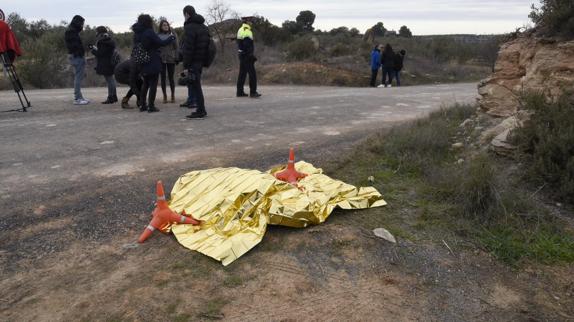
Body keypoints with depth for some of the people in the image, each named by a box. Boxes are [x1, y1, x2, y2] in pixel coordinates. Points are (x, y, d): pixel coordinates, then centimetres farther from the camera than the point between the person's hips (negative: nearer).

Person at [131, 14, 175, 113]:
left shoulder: (136, 34, 8)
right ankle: (151, 106, -1)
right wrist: (171, 38, 0)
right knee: (153, 84, 0)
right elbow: (161, 43, -13)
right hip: (153, 63, -7)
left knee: (145, 84, 18)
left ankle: (143, 105, 18)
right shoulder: (149, 32, -14)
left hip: (143, 63, 7)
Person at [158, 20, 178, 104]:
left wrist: (177, 57, -2)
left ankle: (173, 95, 12)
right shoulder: (158, 35, 5)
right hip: (161, 59, 1)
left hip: (171, 59, -1)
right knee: (163, 77, 3)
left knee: (171, 77, 3)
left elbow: (176, 47, 5)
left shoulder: (172, 34, 5)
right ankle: (165, 96, 9)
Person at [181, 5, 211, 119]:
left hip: (193, 61, -9)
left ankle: (200, 111, -4)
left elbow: (188, 47, -18)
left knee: (195, 85, -5)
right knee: (196, 84, 16)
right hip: (201, 60, 9)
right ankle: (201, 110, 19)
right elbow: (207, 43, 19)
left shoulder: (189, 27, -12)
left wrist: (186, 63, -14)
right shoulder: (204, 26, 16)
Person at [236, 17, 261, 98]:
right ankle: (253, 92, -3)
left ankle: (240, 92, 14)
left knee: (242, 73, 12)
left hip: (241, 54, 10)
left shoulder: (240, 30, 15)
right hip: (247, 56, -10)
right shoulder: (247, 31, -15)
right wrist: (252, 56, -20)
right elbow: (248, 45, -22)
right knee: (252, 74, -5)